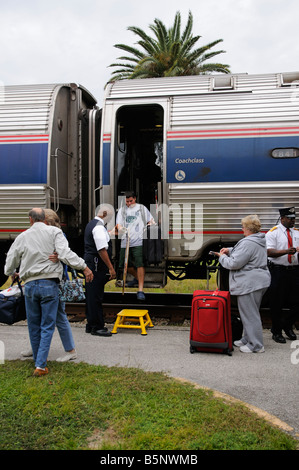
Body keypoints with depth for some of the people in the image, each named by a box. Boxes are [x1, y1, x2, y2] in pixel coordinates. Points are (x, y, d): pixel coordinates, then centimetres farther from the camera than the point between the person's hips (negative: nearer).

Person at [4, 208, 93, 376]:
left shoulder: (22, 237, 8)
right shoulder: (54, 232, -3)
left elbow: (10, 263, 16)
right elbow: (65, 254, -17)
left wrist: (12, 273, 37)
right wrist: (84, 267, -13)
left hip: (30, 285, 3)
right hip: (49, 284, -3)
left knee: (34, 326, 17)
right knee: (47, 326, 4)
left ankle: (39, 360, 32)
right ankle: (41, 366, -1)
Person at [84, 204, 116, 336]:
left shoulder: (91, 224, 17)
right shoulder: (99, 227, -16)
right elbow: (102, 250, -22)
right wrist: (111, 267, -21)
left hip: (90, 262, 11)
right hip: (97, 265, -11)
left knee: (91, 295, 15)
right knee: (96, 296, -5)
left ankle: (91, 325, 24)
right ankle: (97, 327, 1)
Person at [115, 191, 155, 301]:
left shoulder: (142, 208, 13)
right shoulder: (122, 210, 16)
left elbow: (151, 221, 14)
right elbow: (118, 224, 5)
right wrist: (120, 228, -18)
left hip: (139, 242, -3)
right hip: (125, 242, 4)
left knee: (140, 265, -13)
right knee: (126, 265, 10)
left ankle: (140, 290, -11)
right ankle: (137, 278, 39)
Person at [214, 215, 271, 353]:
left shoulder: (248, 243, -21)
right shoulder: (259, 240, 13)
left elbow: (234, 263, -21)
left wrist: (223, 257, -3)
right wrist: (230, 250, 14)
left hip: (250, 283, -11)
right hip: (259, 280, 11)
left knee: (250, 314, -1)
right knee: (251, 312, 19)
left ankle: (256, 345, 7)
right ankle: (247, 339, 31)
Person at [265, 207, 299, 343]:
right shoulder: (273, 233, -3)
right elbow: (269, 252, -13)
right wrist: (286, 251, -27)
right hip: (278, 271, -4)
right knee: (277, 303, 4)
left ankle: (287, 326, 30)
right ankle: (277, 332, 18)